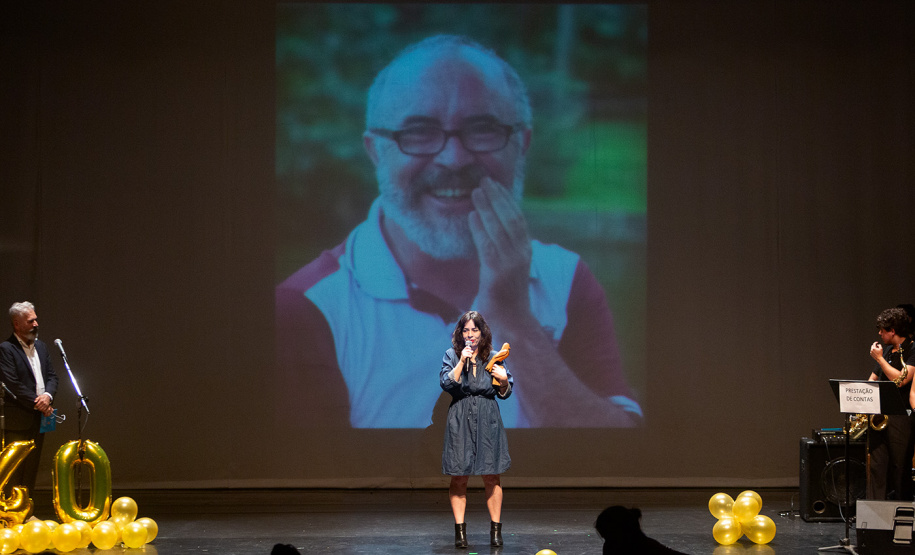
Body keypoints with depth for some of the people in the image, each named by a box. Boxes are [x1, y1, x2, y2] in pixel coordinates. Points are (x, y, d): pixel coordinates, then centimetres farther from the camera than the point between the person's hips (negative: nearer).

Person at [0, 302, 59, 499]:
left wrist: (48, 395, -9)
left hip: (39, 418, 7)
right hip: (18, 421, -7)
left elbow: (51, 376, 13)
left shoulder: (41, 346, 15)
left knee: (31, 469, 10)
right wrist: (38, 404, -14)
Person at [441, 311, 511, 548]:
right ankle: (460, 531, 6)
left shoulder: (493, 357, 6)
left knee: (491, 477, 1)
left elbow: (504, 393, 9)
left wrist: (504, 380, -11)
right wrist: (462, 362, -17)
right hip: (460, 420, -1)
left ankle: (496, 529, 8)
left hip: (487, 421, 1)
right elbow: (446, 384, -10)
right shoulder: (451, 356, 4)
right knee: (459, 477, 0)